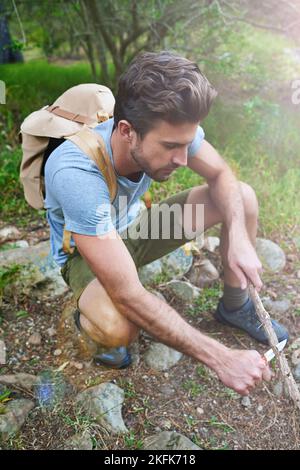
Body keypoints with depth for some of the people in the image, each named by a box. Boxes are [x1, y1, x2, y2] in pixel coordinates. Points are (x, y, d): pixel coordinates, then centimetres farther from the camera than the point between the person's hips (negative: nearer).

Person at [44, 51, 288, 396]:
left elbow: (221, 176, -8)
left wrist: (238, 238, -27)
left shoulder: (168, 127, -25)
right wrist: (220, 359, -37)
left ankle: (235, 306, 12)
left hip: (133, 227, 5)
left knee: (243, 197, -8)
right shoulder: (74, 174, -41)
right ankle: (91, 320, 1)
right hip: (84, 252, -5)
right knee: (120, 327, -39)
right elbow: (129, 297, -41)